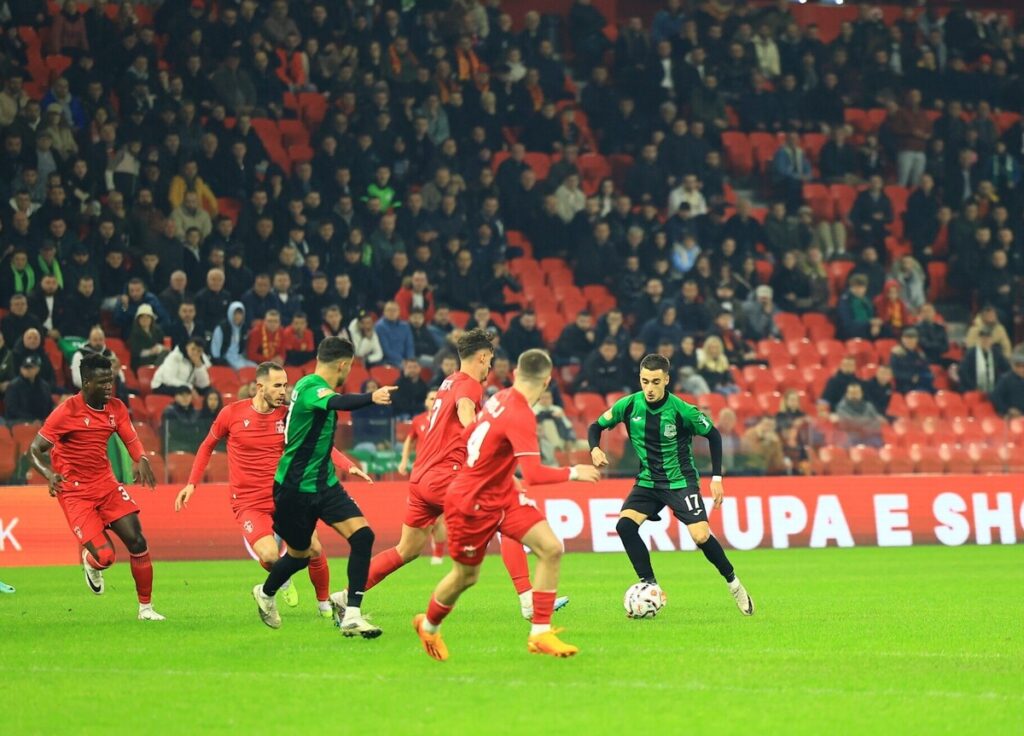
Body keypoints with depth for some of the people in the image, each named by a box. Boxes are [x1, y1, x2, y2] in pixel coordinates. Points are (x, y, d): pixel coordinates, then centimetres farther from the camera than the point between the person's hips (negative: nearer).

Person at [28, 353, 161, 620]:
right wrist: (49, 473, -33)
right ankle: (90, 562, 25)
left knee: (137, 542, -6)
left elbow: (132, 441, 6)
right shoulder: (67, 412, -16)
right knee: (104, 556, -15)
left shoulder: (116, 408, 1)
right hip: (75, 492, -5)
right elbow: (34, 450, -13)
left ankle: (146, 607, 9)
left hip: (106, 483, 5)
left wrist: (141, 460, -18)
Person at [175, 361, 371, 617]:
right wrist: (191, 484, 6)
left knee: (314, 550, -9)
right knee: (269, 556, -24)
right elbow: (208, 446, 10)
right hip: (248, 502, -2)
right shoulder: (232, 413, -5)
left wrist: (348, 466, -22)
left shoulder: (288, 416, -2)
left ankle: (324, 603, 18)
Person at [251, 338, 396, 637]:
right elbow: (337, 402, -44)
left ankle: (351, 614, -13)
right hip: (295, 488, -8)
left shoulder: (312, 386, 9)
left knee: (362, 535, -12)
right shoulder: (310, 387, -20)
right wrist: (370, 398, -62)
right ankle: (266, 593, 41)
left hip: (323, 483, 8)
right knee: (300, 554, 9)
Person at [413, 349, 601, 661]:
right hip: (471, 503, -8)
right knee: (465, 576, 11)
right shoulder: (520, 417, -28)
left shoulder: (501, 399, -3)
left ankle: (540, 634, -5)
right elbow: (534, 475, -35)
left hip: (502, 495, 8)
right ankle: (428, 626, 42)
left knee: (551, 548, -9)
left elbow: (467, 435, 12)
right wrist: (573, 473, -20)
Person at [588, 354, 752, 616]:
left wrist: (716, 478, -6)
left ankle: (733, 583, 8)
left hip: (681, 481, -3)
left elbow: (713, 435, -4)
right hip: (647, 481, 3)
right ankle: (650, 587, -9)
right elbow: (596, 426, 2)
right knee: (625, 524, -20)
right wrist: (595, 449, -20)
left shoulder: (682, 410, -18)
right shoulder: (629, 405, -11)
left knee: (700, 536, -18)